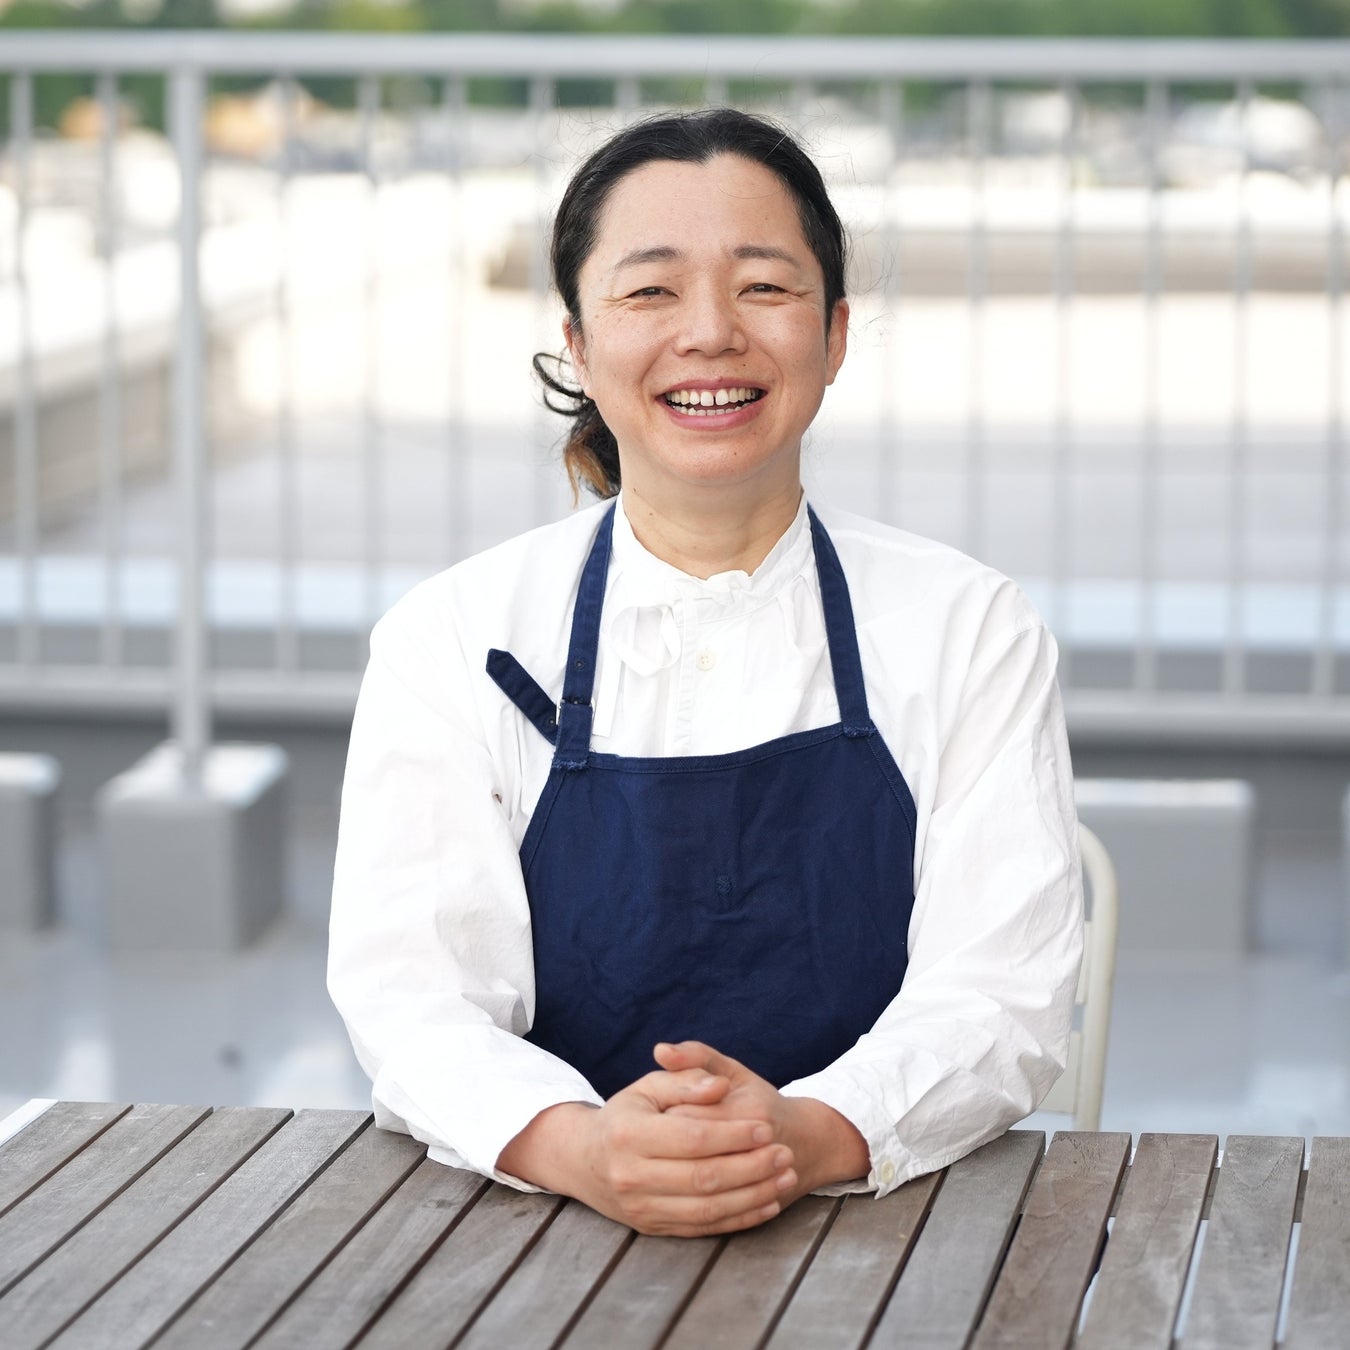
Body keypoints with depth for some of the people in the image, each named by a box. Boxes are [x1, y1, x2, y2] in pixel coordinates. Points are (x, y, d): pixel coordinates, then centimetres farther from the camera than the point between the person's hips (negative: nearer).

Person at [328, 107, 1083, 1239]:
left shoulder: (970, 633, 5)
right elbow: (412, 989, -6)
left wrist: (810, 1135, -26)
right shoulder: (447, 641, 4)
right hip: (547, 1241, 0)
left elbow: (1005, 989, -5)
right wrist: (576, 1146, -28)